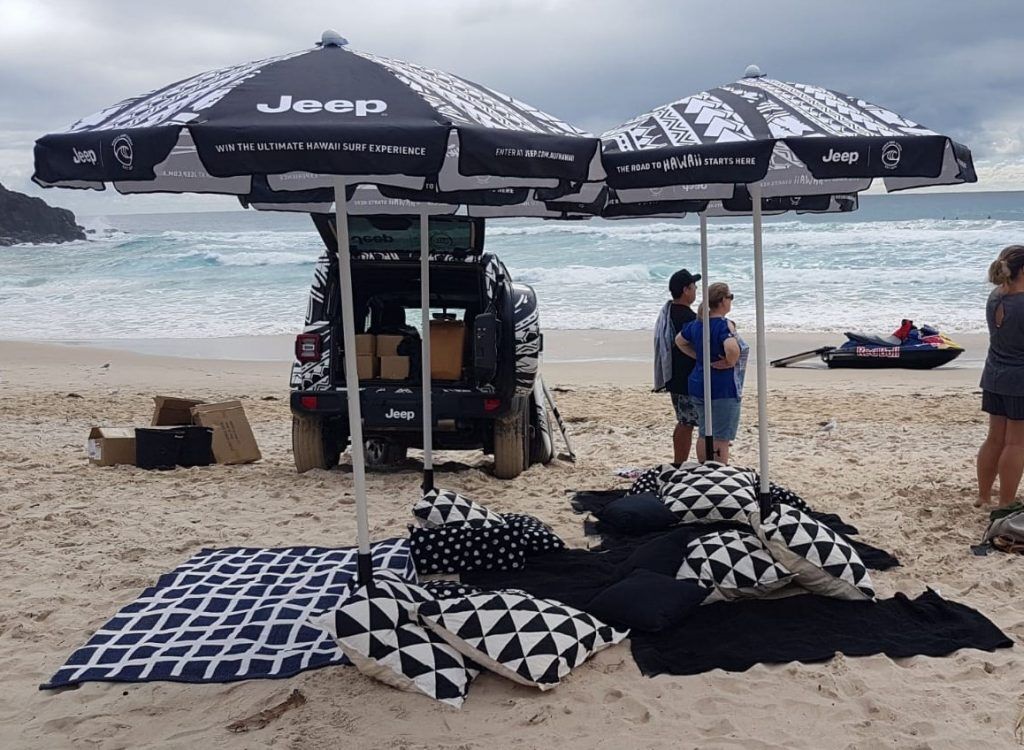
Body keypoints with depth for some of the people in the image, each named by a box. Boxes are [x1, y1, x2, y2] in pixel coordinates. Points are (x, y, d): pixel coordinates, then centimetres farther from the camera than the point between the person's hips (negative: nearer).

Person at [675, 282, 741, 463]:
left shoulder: (697, 323, 6)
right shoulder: (724, 325, -18)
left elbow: (679, 341, 22)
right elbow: (732, 349, -36)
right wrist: (731, 362, -17)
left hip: (698, 387, 8)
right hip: (723, 388, -8)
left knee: (704, 434, 19)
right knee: (721, 439, 1)